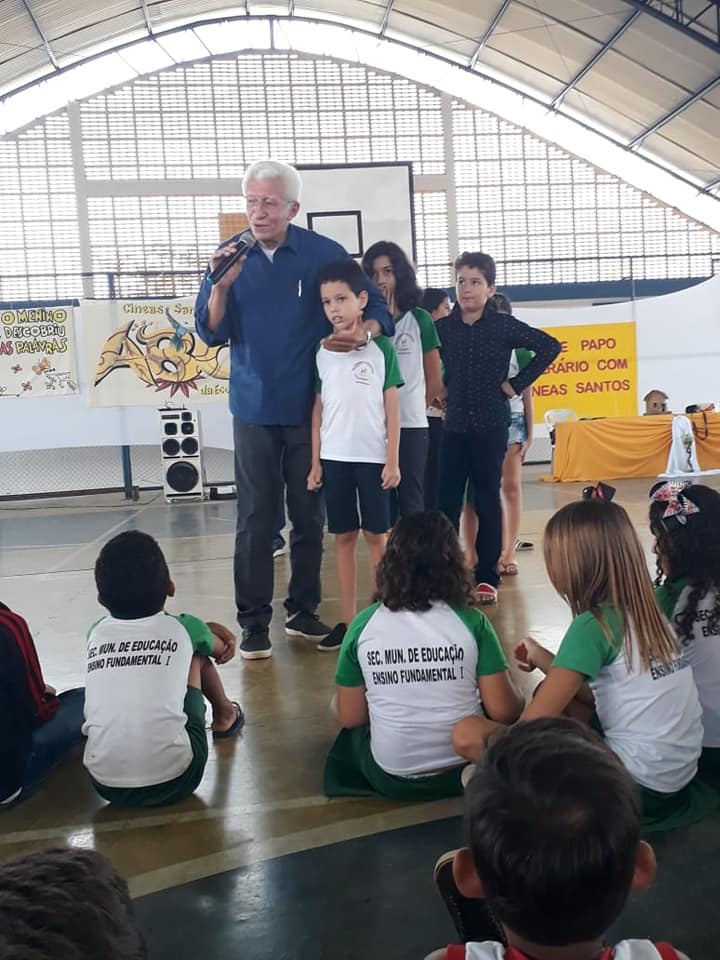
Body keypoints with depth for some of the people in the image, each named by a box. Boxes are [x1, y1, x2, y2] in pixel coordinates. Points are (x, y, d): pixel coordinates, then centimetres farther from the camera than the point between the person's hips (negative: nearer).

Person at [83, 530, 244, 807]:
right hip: (173, 779, -2)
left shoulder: (97, 633, 9)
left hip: (106, 784, 2)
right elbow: (223, 651, 26)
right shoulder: (183, 629, 3)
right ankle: (225, 716, 45)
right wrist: (223, 634, 50)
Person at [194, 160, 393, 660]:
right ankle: (254, 622, 9)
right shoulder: (232, 255, 2)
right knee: (255, 520, 0)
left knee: (310, 516, 8)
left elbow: (377, 306, 1)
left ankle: (303, 610, 22)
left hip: (311, 408, 0)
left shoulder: (324, 254, -4)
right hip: (255, 410, 1)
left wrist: (365, 332, -21)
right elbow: (212, 334, -1)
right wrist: (222, 285, -18)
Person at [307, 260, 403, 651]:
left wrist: (392, 459, -6)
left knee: (376, 534, 4)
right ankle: (348, 619, 16)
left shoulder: (380, 347, -2)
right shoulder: (322, 352, 6)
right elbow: (318, 408, 8)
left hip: (373, 456, -3)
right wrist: (315, 461, 4)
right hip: (335, 457, 3)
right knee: (343, 536, 8)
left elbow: (391, 406, -2)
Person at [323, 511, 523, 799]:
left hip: (391, 778, 1)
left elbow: (349, 718, -3)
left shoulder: (363, 625, -9)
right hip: (463, 770, 0)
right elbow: (503, 711, -10)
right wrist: (520, 701, 13)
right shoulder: (471, 622, -12)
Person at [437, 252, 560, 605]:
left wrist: (517, 384, -6)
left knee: (487, 500, 5)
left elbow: (550, 346, -3)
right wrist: (442, 392, 3)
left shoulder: (504, 325, -3)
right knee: (447, 501, 0)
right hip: (454, 424, 2)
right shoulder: (443, 327, 4)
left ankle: (486, 577, 14)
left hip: (490, 425, -2)